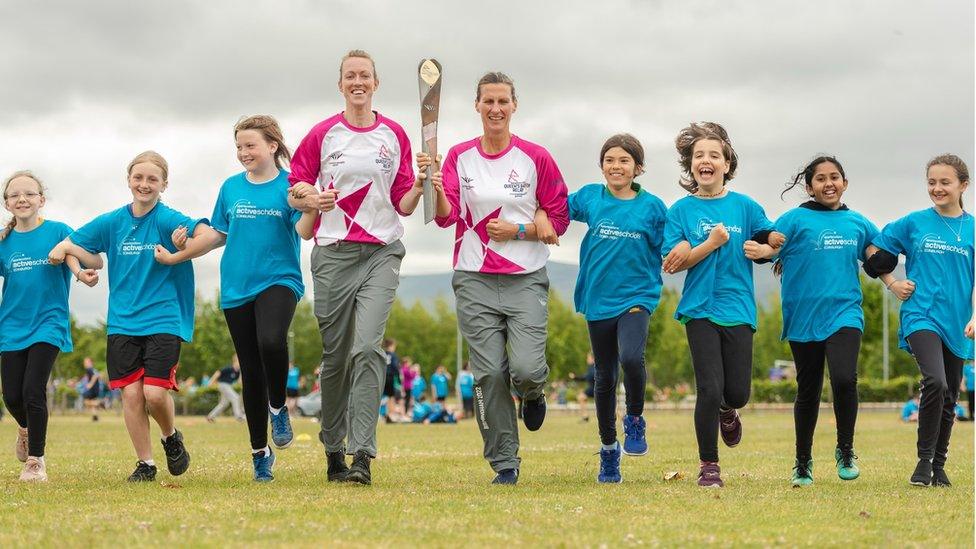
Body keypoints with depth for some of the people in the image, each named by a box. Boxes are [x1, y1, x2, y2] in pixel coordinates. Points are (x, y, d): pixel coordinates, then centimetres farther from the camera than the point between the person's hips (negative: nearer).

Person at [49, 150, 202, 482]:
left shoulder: (167, 220, -6)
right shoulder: (112, 222, 8)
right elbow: (64, 247, 18)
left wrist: (175, 256, -18)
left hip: (164, 321, -4)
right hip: (122, 322, 4)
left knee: (155, 393, -13)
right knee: (131, 393, -1)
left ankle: (172, 438, 18)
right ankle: (145, 464, 11)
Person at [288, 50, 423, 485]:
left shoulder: (395, 136, 8)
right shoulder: (323, 134, 5)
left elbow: (402, 205, 9)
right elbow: (295, 186, 10)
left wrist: (420, 187, -11)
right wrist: (312, 200, -11)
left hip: (382, 252, 0)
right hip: (333, 253, 0)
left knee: (367, 348, -16)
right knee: (335, 355, 6)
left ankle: (362, 454, -20)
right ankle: (333, 450, 20)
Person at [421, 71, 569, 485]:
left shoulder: (535, 158, 2)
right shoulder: (459, 157, 7)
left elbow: (558, 220, 5)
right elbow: (446, 216, -4)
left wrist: (517, 230, -9)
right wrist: (434, 187, -23)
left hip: (526, 279, -1)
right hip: (475, 280, 1)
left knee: (526, 368, -16)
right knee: (488, 373, -4)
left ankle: (532, 393, 23)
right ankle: (504, 464, 8)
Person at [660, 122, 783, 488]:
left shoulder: (745, 207, 4)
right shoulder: (681, 210, 1)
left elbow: (775, 240, 10)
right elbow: (673, 263, -4)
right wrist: (712, 243, -16)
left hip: (738, 308, 2)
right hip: (700, 308, -1)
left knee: (737, 393, 0)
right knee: (709, 389, -10)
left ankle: (727, 412, 38)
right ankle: (708, 466, 6)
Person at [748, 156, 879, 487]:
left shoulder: (858, 223, 11)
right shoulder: (797, 219, 1)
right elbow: (770, 247, -9)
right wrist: (758, 251, -31)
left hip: (844, 313, 1)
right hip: (804, 318, -1)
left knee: (844, 379, -21)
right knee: (808, 392, 8)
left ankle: (846, 450, -1)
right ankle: (803, 463, 25)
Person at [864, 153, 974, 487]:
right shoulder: (914, 223, 3)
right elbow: (876, 255, 14)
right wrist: (893, 284, 5)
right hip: (921, 316, -3)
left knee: (949, 398, 10)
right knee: (935, 381, -24)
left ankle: (939, 466, 24)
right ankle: (924, 461, -14)